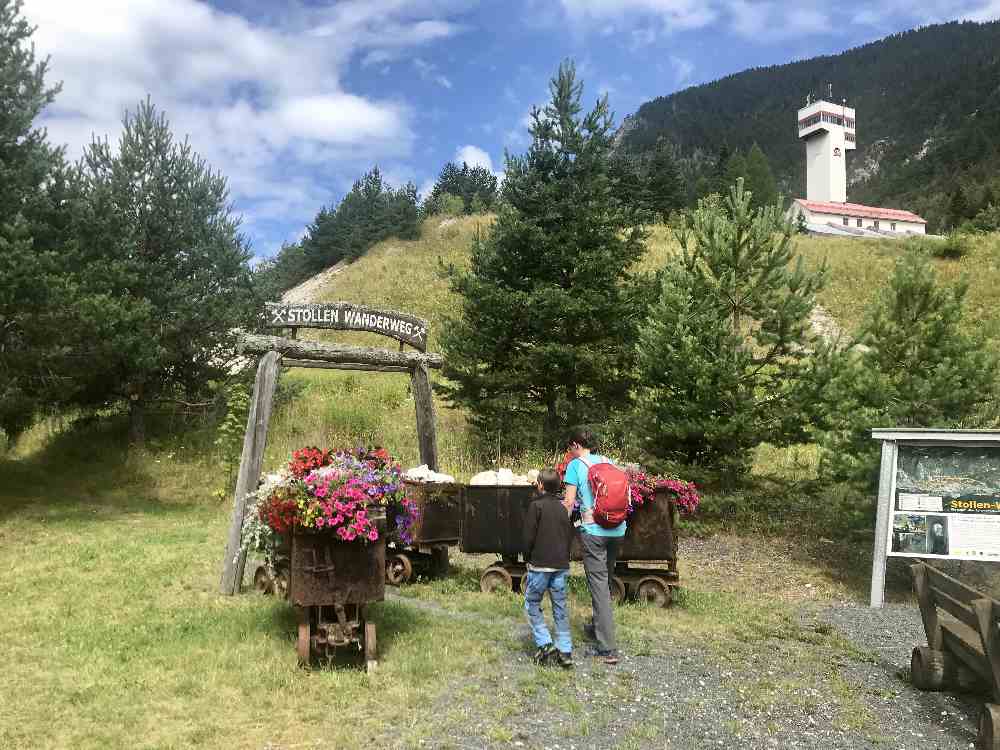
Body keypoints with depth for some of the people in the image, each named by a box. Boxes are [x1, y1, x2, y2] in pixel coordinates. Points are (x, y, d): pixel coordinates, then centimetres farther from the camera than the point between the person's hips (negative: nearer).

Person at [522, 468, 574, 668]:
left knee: (532, 605, 9)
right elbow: (570, 536, 13)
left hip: (540, 564, -5)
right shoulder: (562, 508, 10)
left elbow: (529, 536, -9)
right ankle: (565, 652, 8)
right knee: (560, 607, 10)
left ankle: (545, 644, -2)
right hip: (561, 565, 5)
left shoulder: (536, 506, -8)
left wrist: (528, 559, 4)